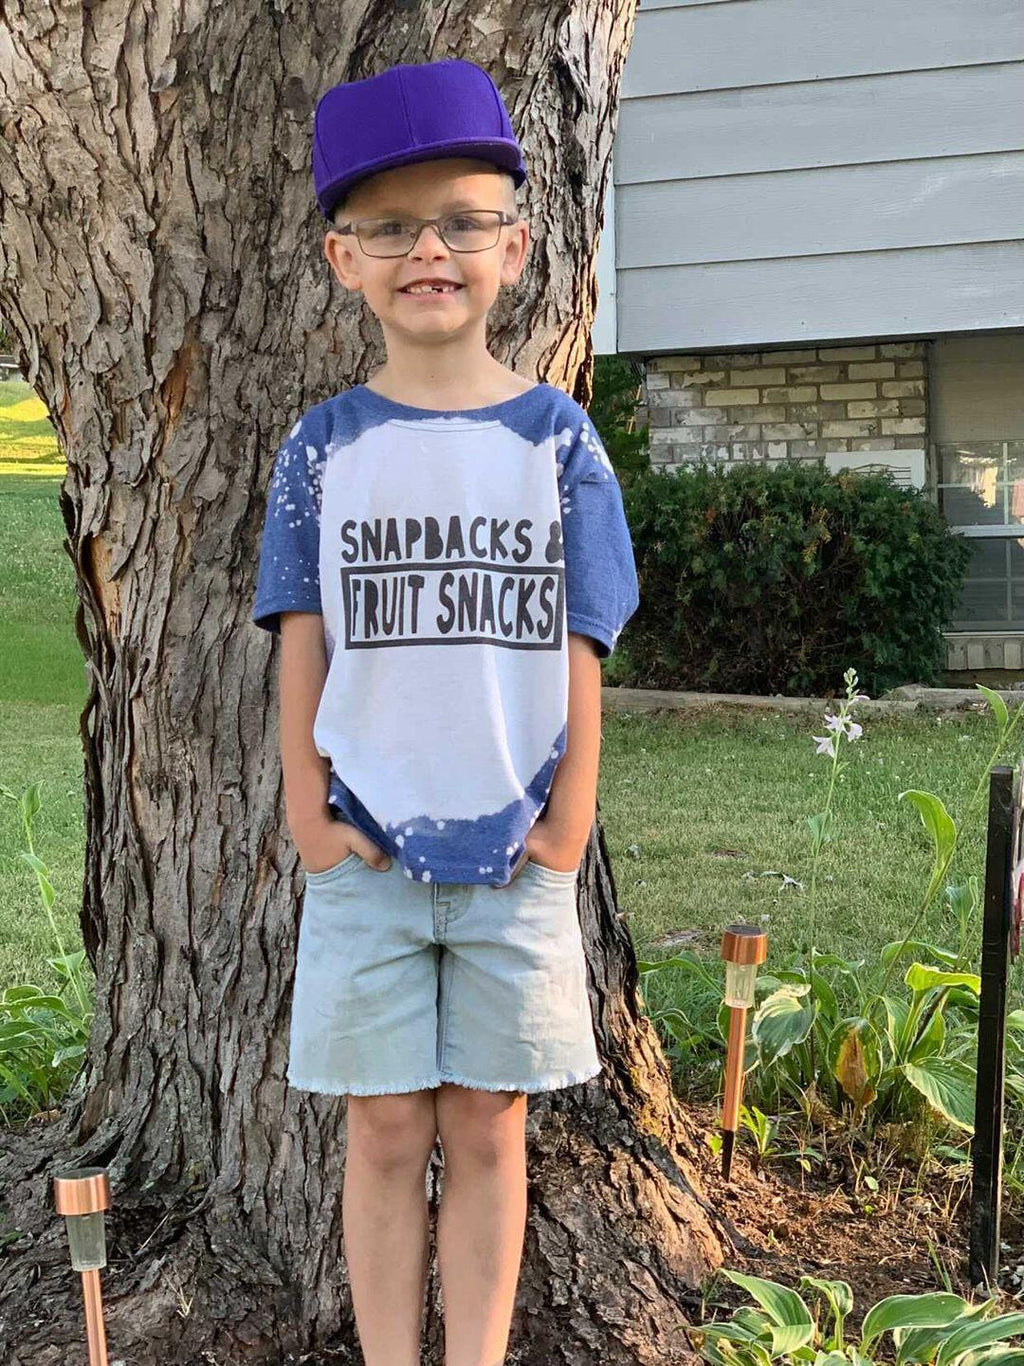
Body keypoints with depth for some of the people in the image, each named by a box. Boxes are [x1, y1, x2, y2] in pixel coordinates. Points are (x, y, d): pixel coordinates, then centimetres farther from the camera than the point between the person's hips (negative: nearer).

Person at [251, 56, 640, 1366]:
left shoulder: (558, 440, 1)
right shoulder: (322, 448, 2)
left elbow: (577, 651, 0)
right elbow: (303, 646, 2)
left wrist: (568, 824, -3)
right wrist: (308, 812, -3)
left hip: (514, 851, 0)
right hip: (367, 851, 0)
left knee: (488, 1127, 8)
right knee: (386, 1126, 7)